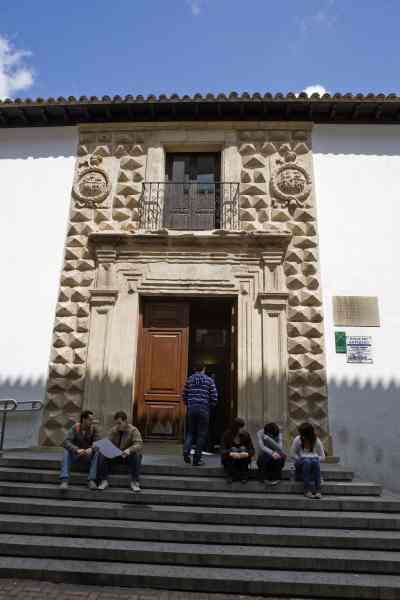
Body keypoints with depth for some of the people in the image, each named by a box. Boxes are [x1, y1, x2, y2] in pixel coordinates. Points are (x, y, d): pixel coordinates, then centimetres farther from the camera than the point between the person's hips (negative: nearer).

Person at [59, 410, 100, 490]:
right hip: (75, 454, 0)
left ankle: (91, 480, -30)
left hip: (88, 455, 1)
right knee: (66, 452, -30)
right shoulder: (74, 428, -9)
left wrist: (91, 449, -37)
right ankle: (64, 480, -35)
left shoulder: (93, 429, -5)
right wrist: (77, 450, -39)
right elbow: (66, 442, -21)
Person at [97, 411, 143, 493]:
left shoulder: (133, 430, -13)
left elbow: (139, 445, -24)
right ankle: (104, 480, -12)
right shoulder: (113, 430, 2)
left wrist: (129, 450, -44)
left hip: (128, 456, -4)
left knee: (136, 455, -37)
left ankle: (134, 482, -24)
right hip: (115, 455, 4)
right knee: (101, 454, -21)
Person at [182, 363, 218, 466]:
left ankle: (186, 451, -4)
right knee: (201, 434, 7)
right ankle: (197, 459, 9)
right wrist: (210, 407, 14)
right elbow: (214, 397, -3)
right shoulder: (209, 380, 0)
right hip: (204, 409, -2)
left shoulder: (189, 379, 6)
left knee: (190, 432, 17)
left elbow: (184, 395, 7)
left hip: (191, 408, 3)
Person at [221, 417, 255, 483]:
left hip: (243, 460, 1)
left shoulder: (246, 434, -9)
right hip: (229, 460, -1)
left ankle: (244, 476, -20)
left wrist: (247, 454, -33)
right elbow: (222, 450, -19)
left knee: (243, 449, -27)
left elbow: (252, 450, -11)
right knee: (233, 449, -29)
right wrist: (231, 454, -39)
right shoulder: (227, 435, -13)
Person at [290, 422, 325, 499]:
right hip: (301, 465, -1)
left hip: (314, 464, 1)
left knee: (315, 461, -34)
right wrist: (302, 459, -16)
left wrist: (314, 459, -16)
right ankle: (308, 490, -36)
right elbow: (293, 454, -4)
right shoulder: (297, 440, -11)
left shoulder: (317, 441, -9)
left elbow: (322, 457, -2)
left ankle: (317, 490, -36)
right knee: (306, 461, -35)